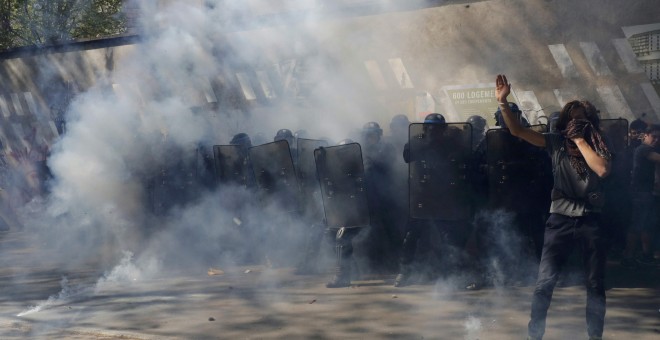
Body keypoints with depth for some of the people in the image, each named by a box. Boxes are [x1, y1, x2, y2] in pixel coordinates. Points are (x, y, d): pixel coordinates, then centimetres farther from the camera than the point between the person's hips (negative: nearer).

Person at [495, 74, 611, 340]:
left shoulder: (597, 146, 1)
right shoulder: (556, 142, 2)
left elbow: (602, 170, -20)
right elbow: (517, 130, -5)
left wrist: (580, 139, -14)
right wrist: (503, 102, -17)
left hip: (591, 221, 0)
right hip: (560, 220, 0)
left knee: (595, 284, 9)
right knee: (545, 281, -4)